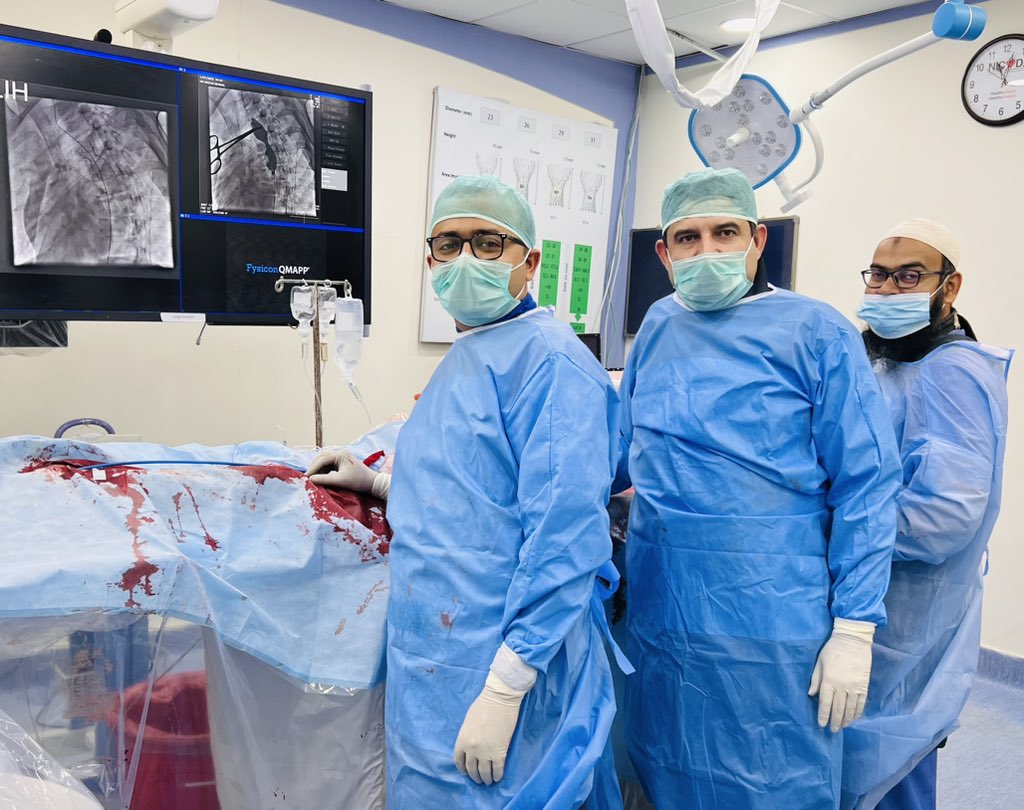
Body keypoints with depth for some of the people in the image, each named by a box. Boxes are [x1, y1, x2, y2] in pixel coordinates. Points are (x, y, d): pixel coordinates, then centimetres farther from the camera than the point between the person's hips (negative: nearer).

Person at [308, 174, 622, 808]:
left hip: (494, 677, -9)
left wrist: (505, 690, -25)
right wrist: (379, 483, 20)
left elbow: (564, 536, -24)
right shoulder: (463, 359, 13)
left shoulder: (549, 359, -17)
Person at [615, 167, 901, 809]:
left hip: (770, 618, -4)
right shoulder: (659, 325, 7)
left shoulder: (817, 334, -7)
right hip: (657, 606, 5)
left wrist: (854, 630, -11)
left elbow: (865, 486, -9)